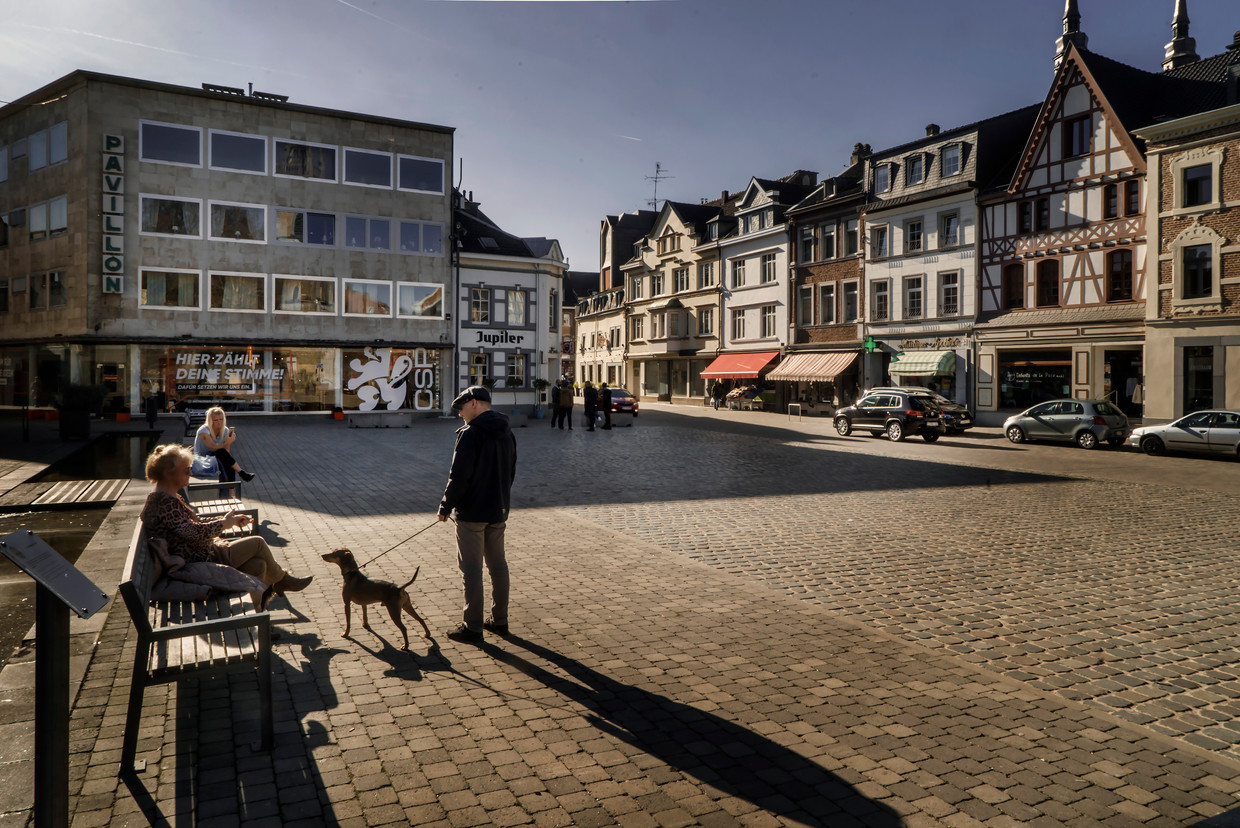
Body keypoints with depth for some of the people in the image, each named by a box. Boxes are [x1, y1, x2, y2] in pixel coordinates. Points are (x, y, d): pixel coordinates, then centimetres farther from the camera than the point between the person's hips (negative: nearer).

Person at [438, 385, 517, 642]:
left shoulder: (471, 434, -17)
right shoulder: (507, 434, 9)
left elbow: (459, 476, -19)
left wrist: (445, 507, -8)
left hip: (471, 512, -8)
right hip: (499, 511, 8)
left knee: (471, 569, 0)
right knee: (498, 565, 15)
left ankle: (472, 626, 7)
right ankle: (500, 620, 24)